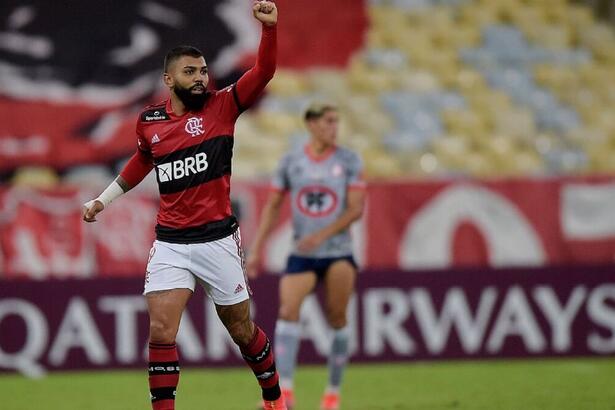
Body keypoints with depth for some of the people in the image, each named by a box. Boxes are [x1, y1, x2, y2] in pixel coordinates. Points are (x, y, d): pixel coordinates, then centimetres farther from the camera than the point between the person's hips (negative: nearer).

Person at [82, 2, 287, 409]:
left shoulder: (221, 107, -4)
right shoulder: (149, 122, 5)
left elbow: (263, 72, -17)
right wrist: (103, 199, 28)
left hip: (217, 238, -2)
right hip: (170, 242, 2)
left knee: (242, 329, 10)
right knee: (161, 332, -11)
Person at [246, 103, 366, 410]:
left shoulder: (349, 161, -1)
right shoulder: (291, 162, 4)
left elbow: (356, 208, -7)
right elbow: (272, 206, 10)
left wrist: (322, 235, -19)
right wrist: (256, 249, 4)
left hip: (338, 252, -1)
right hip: (301, 255, 1)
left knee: (337, 319, -2)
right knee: (288, 311, -17)